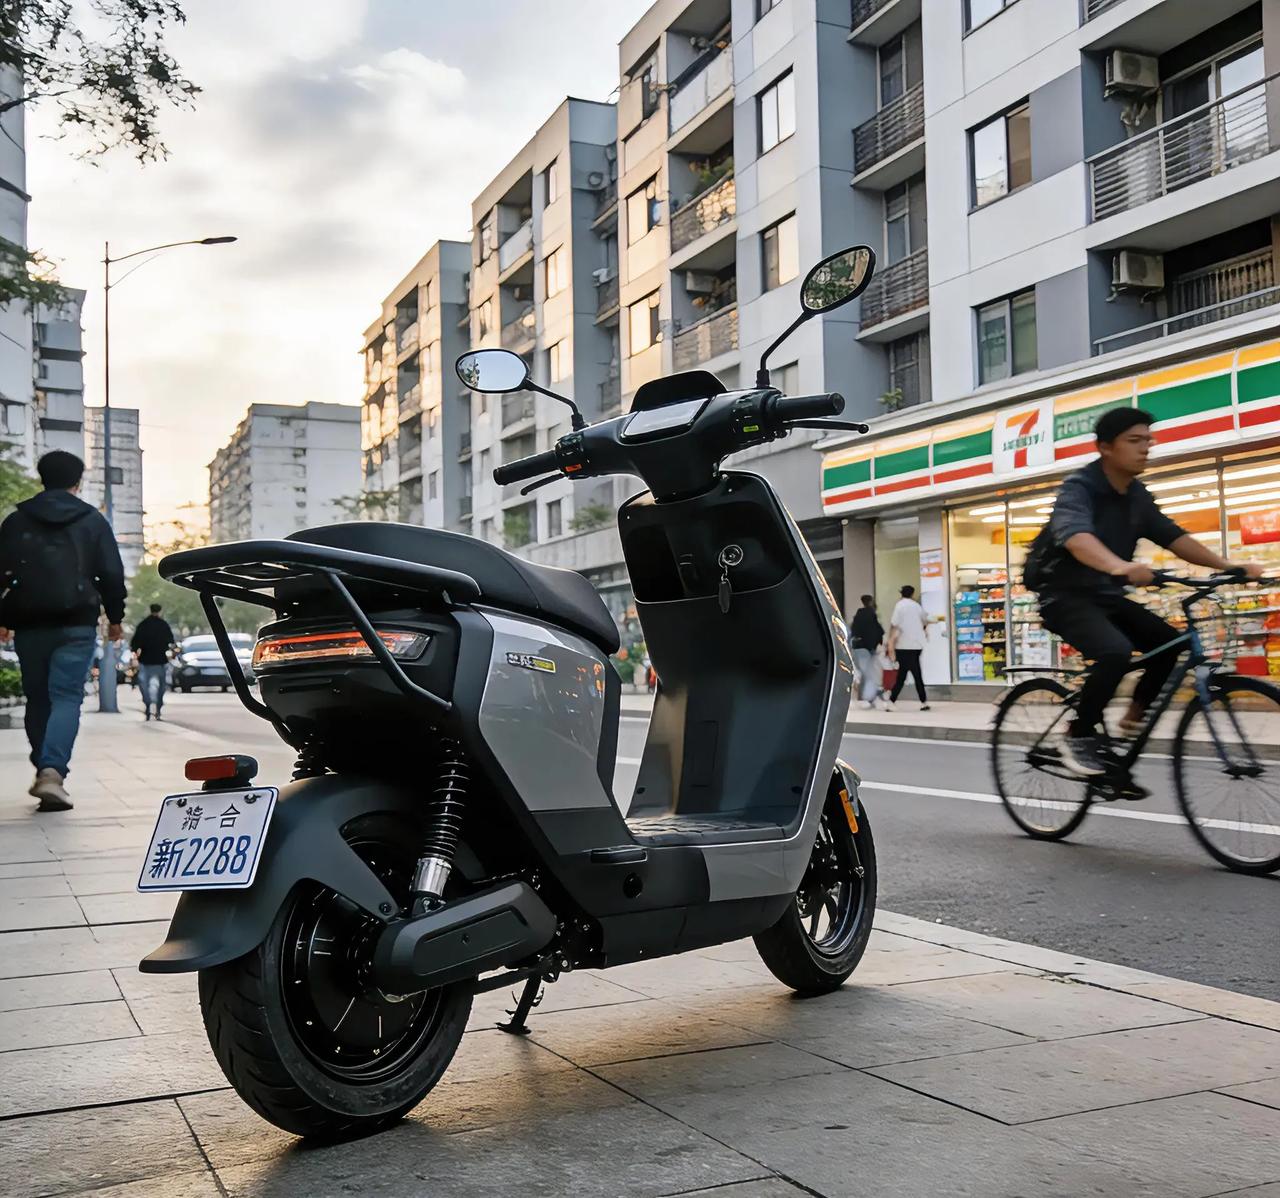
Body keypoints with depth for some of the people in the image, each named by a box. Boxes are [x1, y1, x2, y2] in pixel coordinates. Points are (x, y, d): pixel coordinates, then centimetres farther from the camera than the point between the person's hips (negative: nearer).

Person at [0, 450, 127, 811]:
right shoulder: (93, 521, 4)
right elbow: (112, 574, 2)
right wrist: (115, 617, 12)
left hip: (29, 623, 2)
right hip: (77, 623, -2)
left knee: (37, 698, 15)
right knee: (67, 697, -6)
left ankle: (43, 771, 19)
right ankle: (52, 772, -23)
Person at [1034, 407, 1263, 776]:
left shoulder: (1137, 496, 5)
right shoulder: (1079, 488, -20)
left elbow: (1173, 536, 0)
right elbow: (1075, 535, -40)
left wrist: (1228, 566, -15)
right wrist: (1120, 567, -59)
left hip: (1105, 595, 8)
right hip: (1065, 595, -8)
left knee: (1169, 642, -6)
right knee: (1116, 651, -30)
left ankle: (1133, 717, 13)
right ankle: (1077, 735, -12)